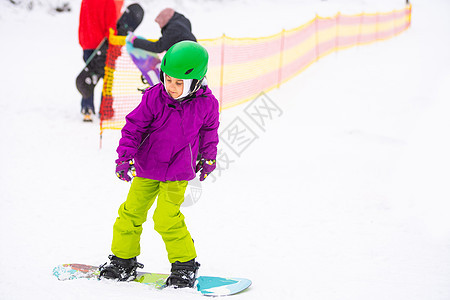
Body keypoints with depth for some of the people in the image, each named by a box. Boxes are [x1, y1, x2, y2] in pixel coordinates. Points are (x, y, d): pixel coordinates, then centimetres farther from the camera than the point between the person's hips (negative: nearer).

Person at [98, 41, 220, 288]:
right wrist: (125, 158, -14)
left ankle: (185, 265, 6)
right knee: (132, 211, 6)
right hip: (147, 169, 3)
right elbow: (134, 126, -7)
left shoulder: (206, 104, -12)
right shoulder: (154, 97, -14)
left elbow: (209, 131, 7)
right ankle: (123, 261, 22)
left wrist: (208, 158, 18)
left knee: (167, 218, -11)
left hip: (178, 173, -3)